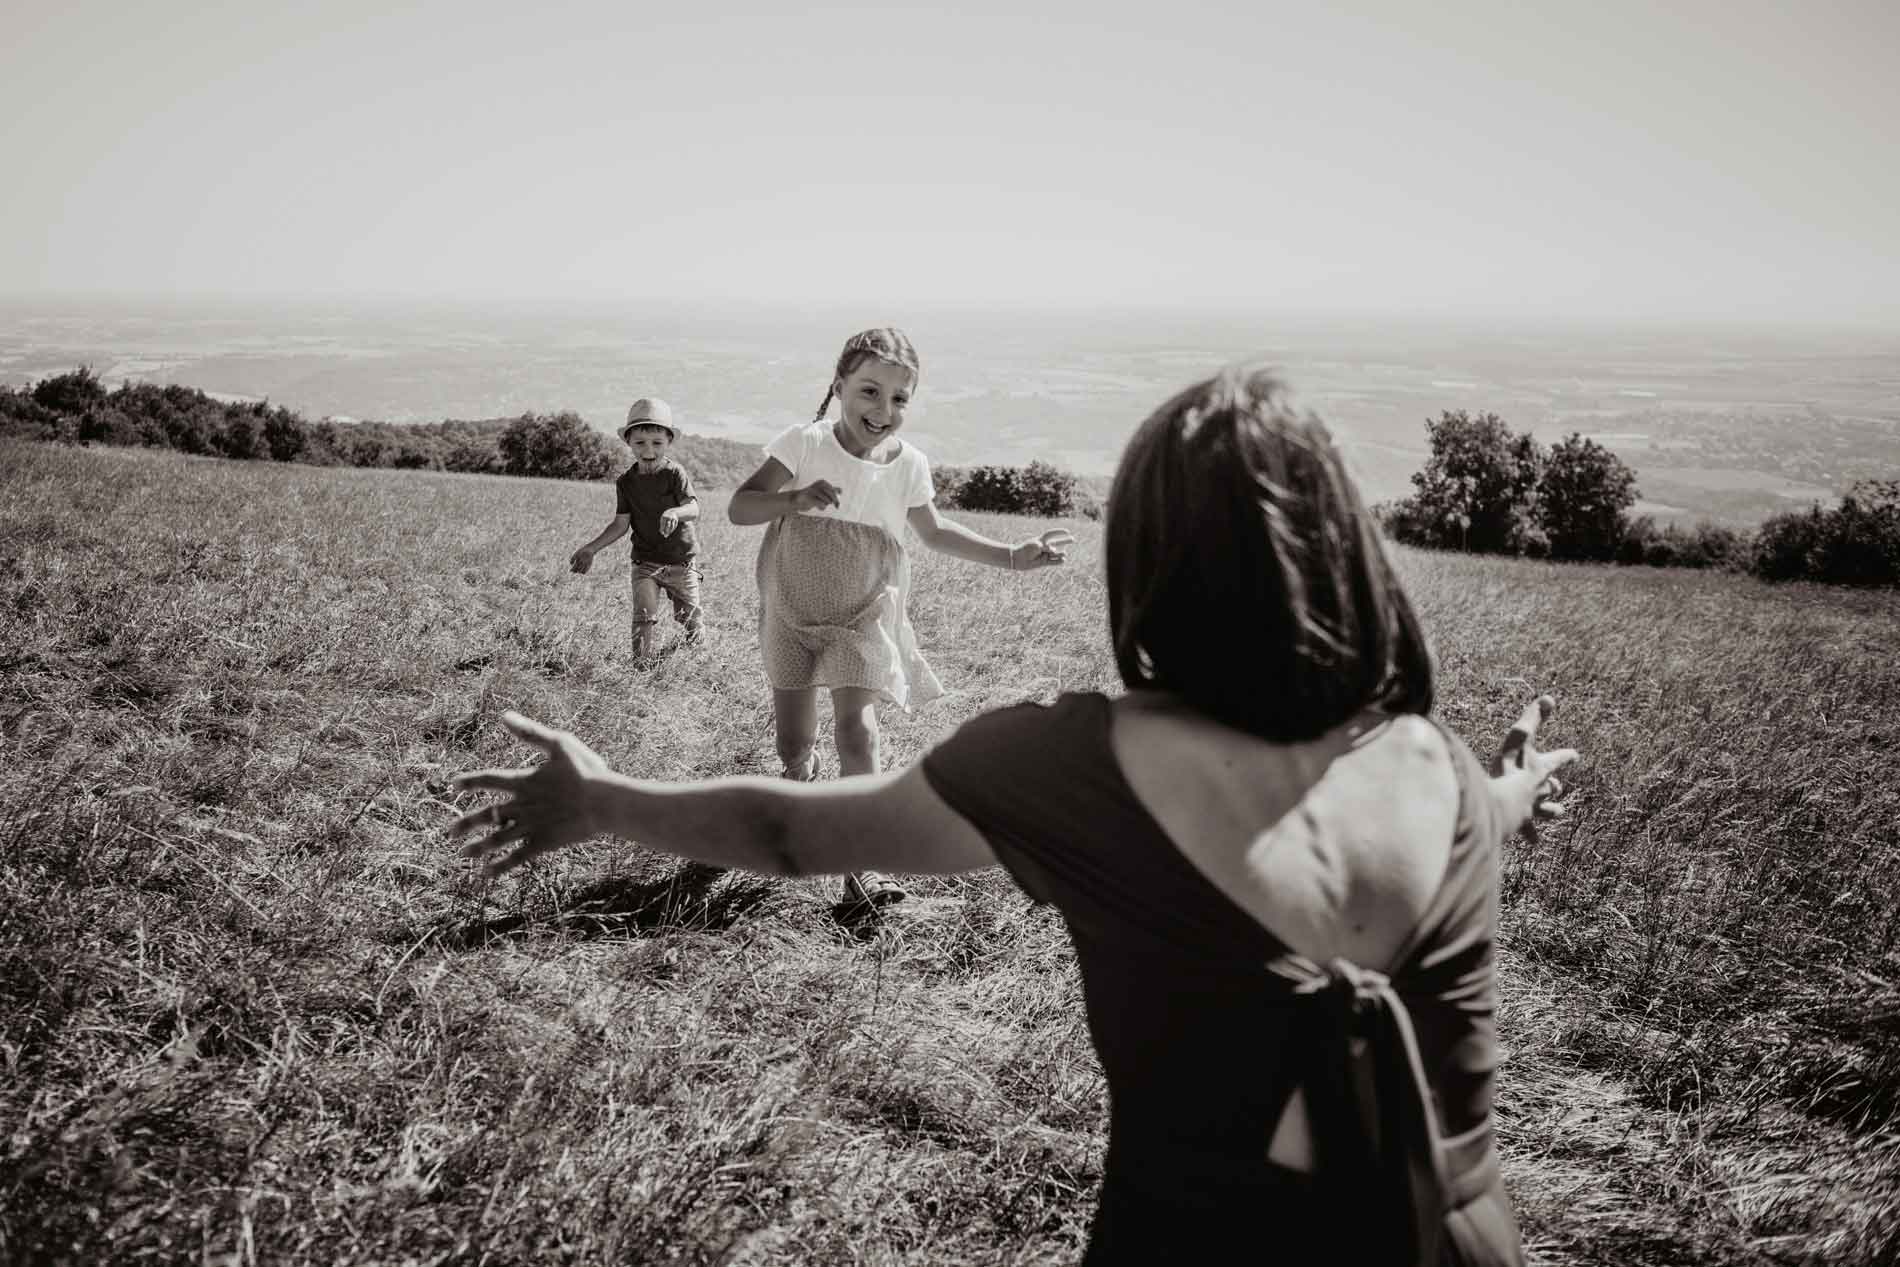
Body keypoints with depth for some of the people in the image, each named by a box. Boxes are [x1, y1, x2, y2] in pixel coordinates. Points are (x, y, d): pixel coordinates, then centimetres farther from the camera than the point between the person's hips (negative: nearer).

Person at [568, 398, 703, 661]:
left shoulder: (675, 473, -12)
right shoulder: (626, 482, -1)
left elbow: (694, 509, -24)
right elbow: (621, 524, 3)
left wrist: (675, 512, -47)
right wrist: (590, 549, -3)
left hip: (682, 559, -2)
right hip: (645, 560, 2)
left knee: (689, 614, 12)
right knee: (644, 615, -12)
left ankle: (693, 649, 41)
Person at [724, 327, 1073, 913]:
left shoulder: (909, 465, -9)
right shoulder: (805, 444, -17)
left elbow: (935, 531, 10)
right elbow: (739, 507, -20)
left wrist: (1012, 555, 5)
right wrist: (794, 499, -40)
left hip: (864, 616, 0)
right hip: (794, 611, 0)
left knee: (857, 730, -17)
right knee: (792, 742, 9)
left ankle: (863, 863, -8)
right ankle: (802, 770, 48)